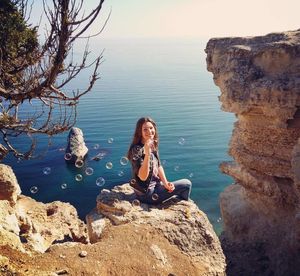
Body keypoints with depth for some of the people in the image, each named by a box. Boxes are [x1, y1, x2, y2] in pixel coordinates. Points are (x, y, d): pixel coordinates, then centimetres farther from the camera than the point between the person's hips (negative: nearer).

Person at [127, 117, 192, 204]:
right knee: (186, 184, -2)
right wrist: (147, 154, -40)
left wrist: (166, 183, -8)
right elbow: (143, 177, -31)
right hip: (147, 194, -8)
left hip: (156, 185, 8)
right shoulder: (137, 150, -24)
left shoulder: (153, 145, 2)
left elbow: (159, 166, 7)